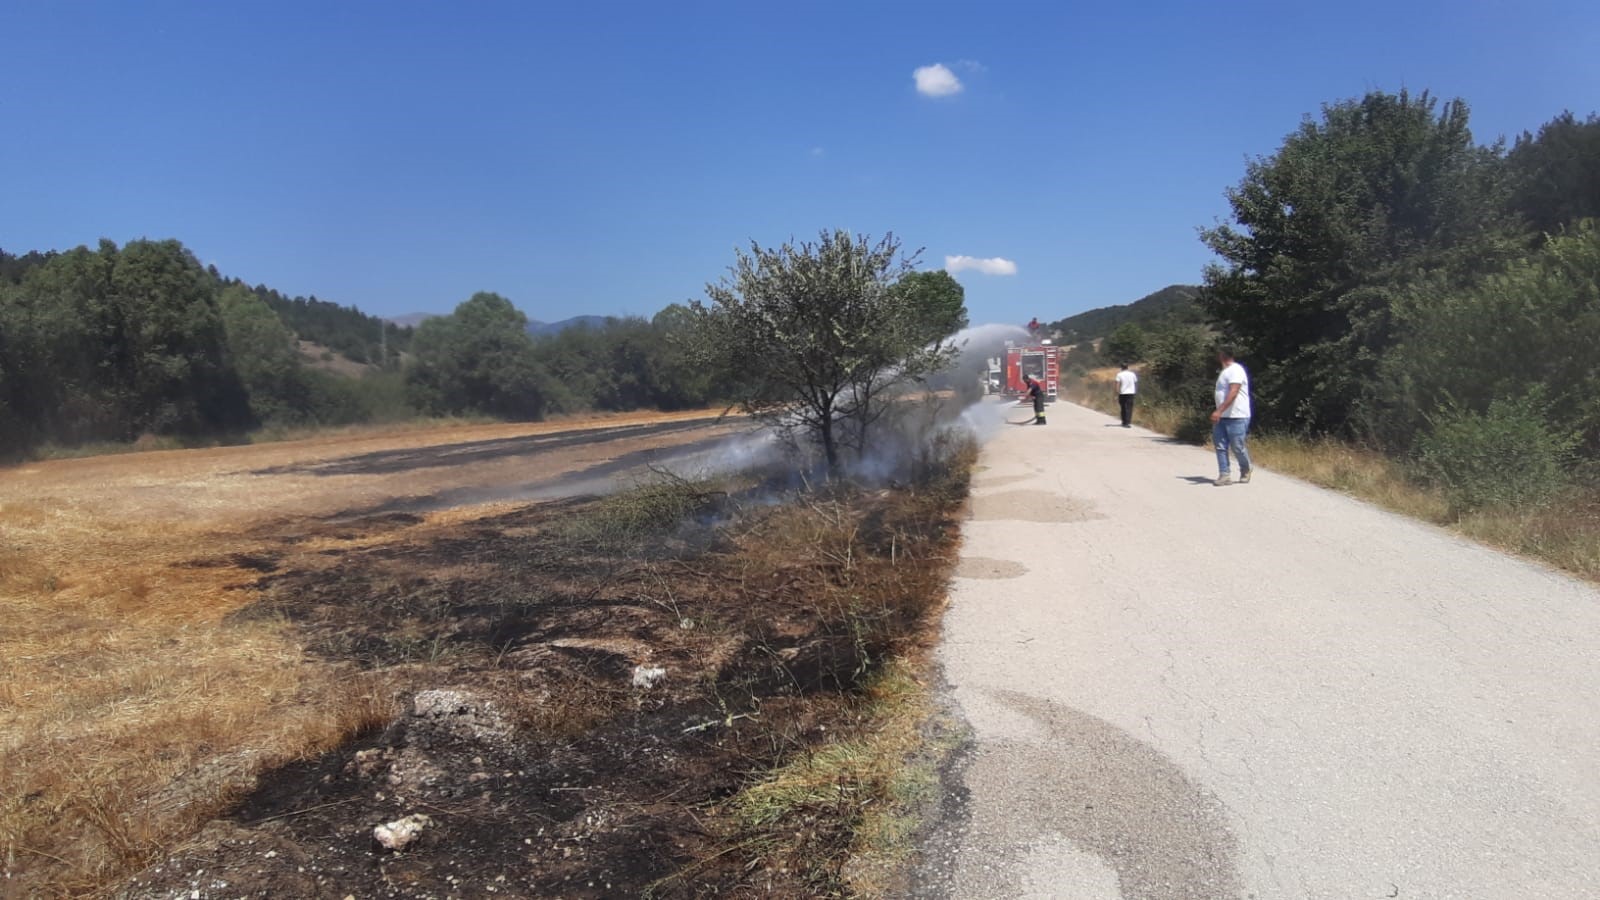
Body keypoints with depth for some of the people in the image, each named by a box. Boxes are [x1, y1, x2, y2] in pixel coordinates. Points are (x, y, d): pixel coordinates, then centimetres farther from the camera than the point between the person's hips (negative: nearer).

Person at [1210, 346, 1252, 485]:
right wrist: (1219, 413, 22)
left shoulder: (1236, 370, -13)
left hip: (1237, 417, -9)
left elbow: (1233, 393, -24)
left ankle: (1245, 470, 22)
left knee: (1237, 447, -1)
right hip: (1222, 417, 9)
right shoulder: (1226, 371, 18)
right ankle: (1224, 475, 0)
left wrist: (1219, 411, -32)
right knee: (1220, 446, 0)